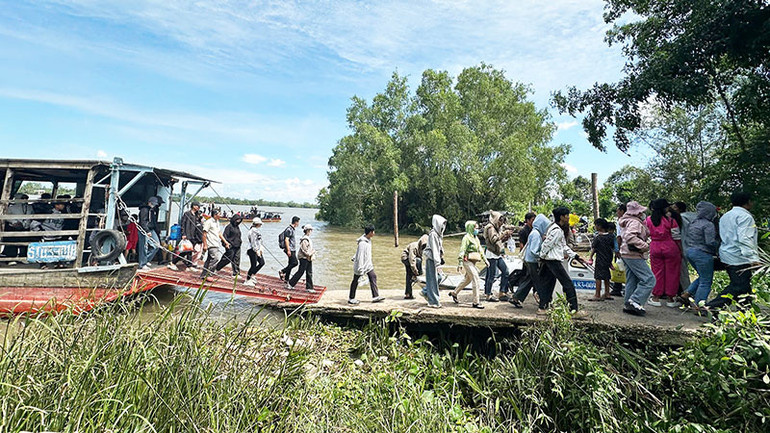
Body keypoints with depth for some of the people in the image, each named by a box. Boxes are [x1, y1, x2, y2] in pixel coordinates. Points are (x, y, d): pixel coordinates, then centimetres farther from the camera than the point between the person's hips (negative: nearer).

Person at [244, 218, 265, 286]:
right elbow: (253, 242, -21)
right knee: (253, 265, -5)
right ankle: (247, 280, 7)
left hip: (257, 250, 10)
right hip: (252, 250, -10)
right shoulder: (252, 231, -15)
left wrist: (260, 249, 19)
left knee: (262, 263, 9)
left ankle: (251, 275, 20)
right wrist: (257, 251, -24)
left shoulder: (257, 230, 15)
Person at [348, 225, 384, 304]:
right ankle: (351, 299, 18)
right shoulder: (362, 243, -26)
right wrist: (360, 269, -25)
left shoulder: (368, 240, 5)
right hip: (361, 265, -9)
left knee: (373, 277, 4)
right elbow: (360, 256, -26)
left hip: (368, 265, 9)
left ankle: (375, 296, 9)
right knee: (356, 281, 5)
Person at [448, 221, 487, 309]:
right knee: (476, 280, -9)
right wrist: (460, 263, -22)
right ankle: (476, 302, -1)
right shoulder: (466, 237, -12)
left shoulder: (475, 238, 16)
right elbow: (462, 251, -17)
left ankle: (454, 293, 34)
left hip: (473, 262, 9)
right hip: (468, 261, -9)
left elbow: (480, 249, 23)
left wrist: (485, 260, 20)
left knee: (467, 279, 18)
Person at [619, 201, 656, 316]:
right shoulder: (635, 222, -14)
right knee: (649, 279, -9)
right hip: (634, 255, -11)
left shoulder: (629, 221, 18)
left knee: (632, 281, 12)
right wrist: (645, 246, -23)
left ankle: (628, 305, 15)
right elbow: (630, 237, -29)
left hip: (627, 255, 11)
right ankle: (635, 301, -11)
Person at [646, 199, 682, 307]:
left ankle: (656, 298, 12)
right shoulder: (671, 220, -10)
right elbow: (677, 237, -5)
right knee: (671, 273, 8)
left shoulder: (648, 220, 0)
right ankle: (670, 299, 14)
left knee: (657, 272, 9)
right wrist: (681, 251, 2)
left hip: (654, 248, 3)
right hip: (670, 248, -3)